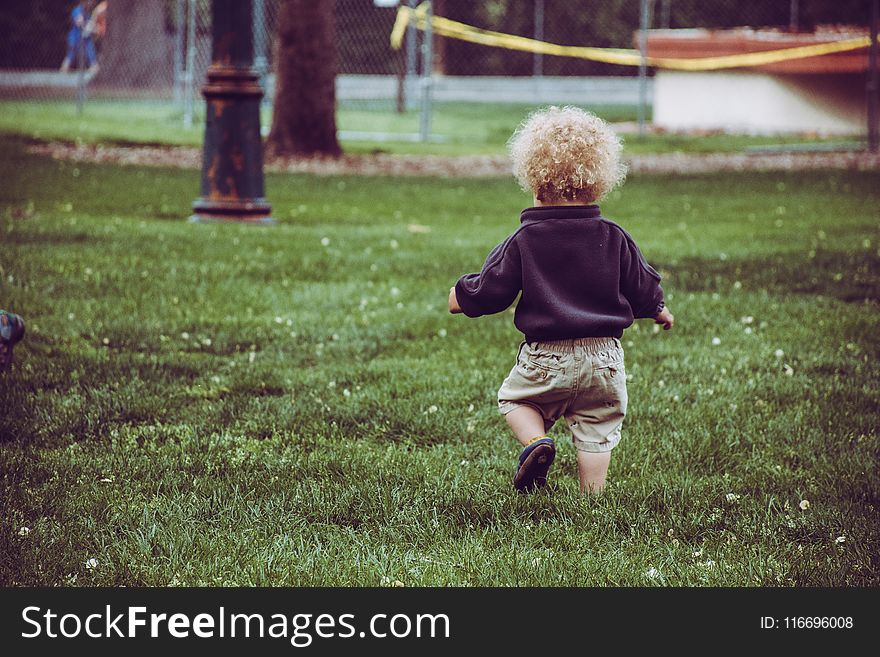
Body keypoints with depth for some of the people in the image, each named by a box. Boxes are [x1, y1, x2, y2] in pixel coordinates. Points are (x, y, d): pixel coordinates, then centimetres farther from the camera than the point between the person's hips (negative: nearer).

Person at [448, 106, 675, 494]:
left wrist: (462, 296, 19)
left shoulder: (523, 241, -8)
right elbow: (642, 289, 9)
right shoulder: (614, 239, -1)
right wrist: (658, 310, 31)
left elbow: (491, 290, -3)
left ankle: (535, 441, -5)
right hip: (604, 355, 2)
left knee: (514, 397, 21)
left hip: (547, 358, -2)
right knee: (596, 432, 11)